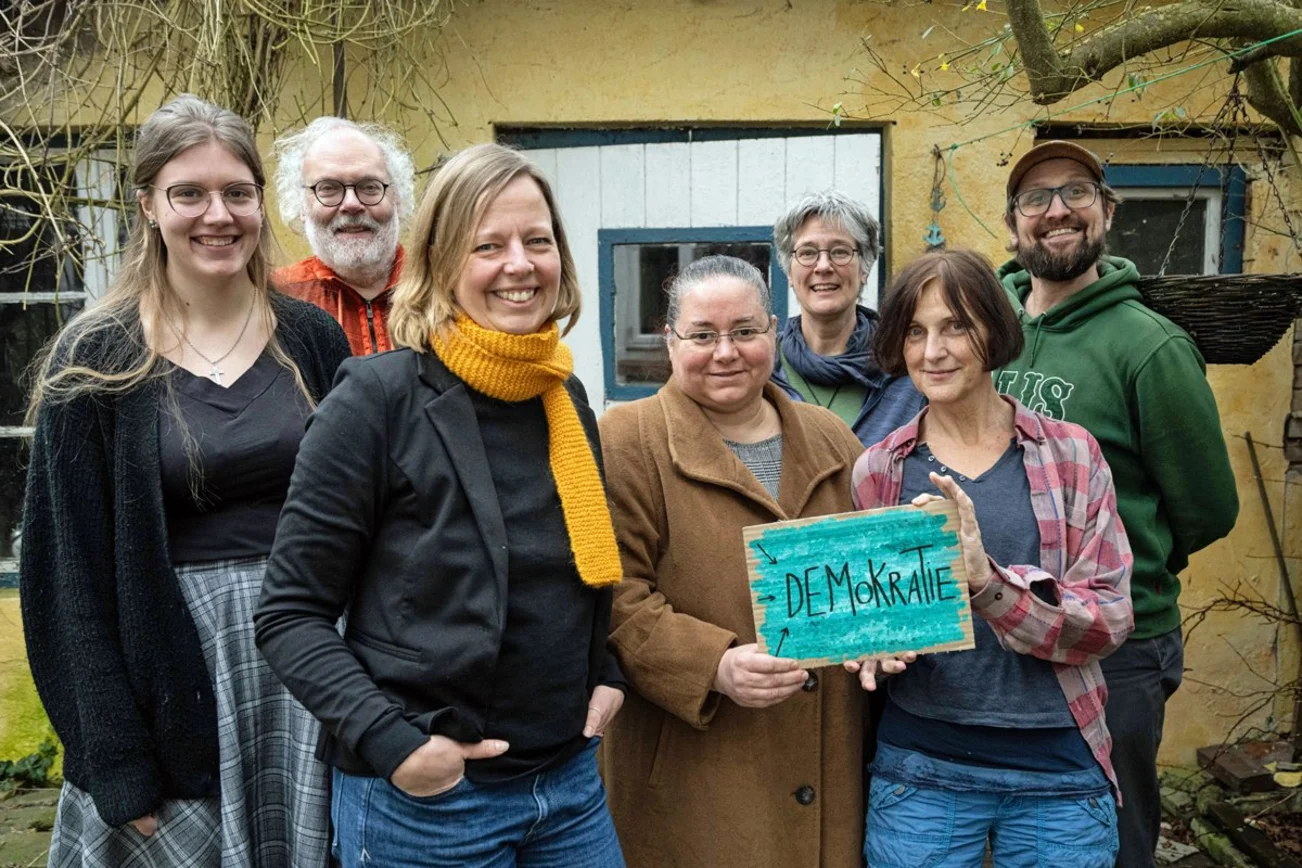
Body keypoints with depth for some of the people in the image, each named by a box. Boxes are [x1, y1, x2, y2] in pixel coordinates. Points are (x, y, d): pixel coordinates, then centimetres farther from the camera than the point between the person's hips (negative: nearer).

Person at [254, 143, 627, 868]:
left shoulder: (568, 398, 4)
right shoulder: (379, 398, -14)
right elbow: (291, 615, -11)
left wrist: (605, 672, 4)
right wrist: (391, 743, -20)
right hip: (422, 799, -5)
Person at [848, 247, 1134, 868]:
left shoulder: (1070, 454, -2)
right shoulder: (878, 471, 0)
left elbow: (1109, 619, -8)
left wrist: (986, 578, -25)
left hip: (1059, 772, 0)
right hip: (919, 767, 1)